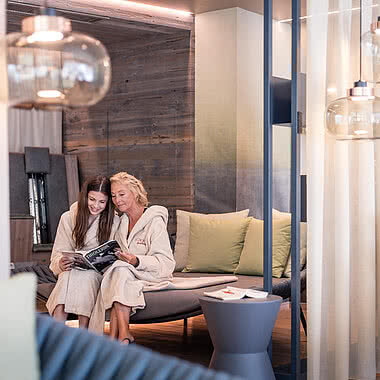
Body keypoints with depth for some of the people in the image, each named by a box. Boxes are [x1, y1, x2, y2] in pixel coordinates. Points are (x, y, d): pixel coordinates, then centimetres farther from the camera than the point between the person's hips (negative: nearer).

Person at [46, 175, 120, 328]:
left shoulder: (114, 222, 5)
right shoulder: (68, 218, 9)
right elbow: (58, 252, 7)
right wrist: (61, 263, -16)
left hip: (99, 275, -1)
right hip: (71, 272, 1)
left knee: (87, 275, -34)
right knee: (68, 274, -33)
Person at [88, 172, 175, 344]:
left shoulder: (155, 221, -9)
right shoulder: (121, 222, 12)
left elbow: (166, 262, -15)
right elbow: (119, 258, 15)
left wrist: (137, 261, -30)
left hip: (154, 276, -5)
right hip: (131, 273, 5)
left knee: (121, 270, -31)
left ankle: (119, 334, -39)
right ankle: (123, 336, -40)